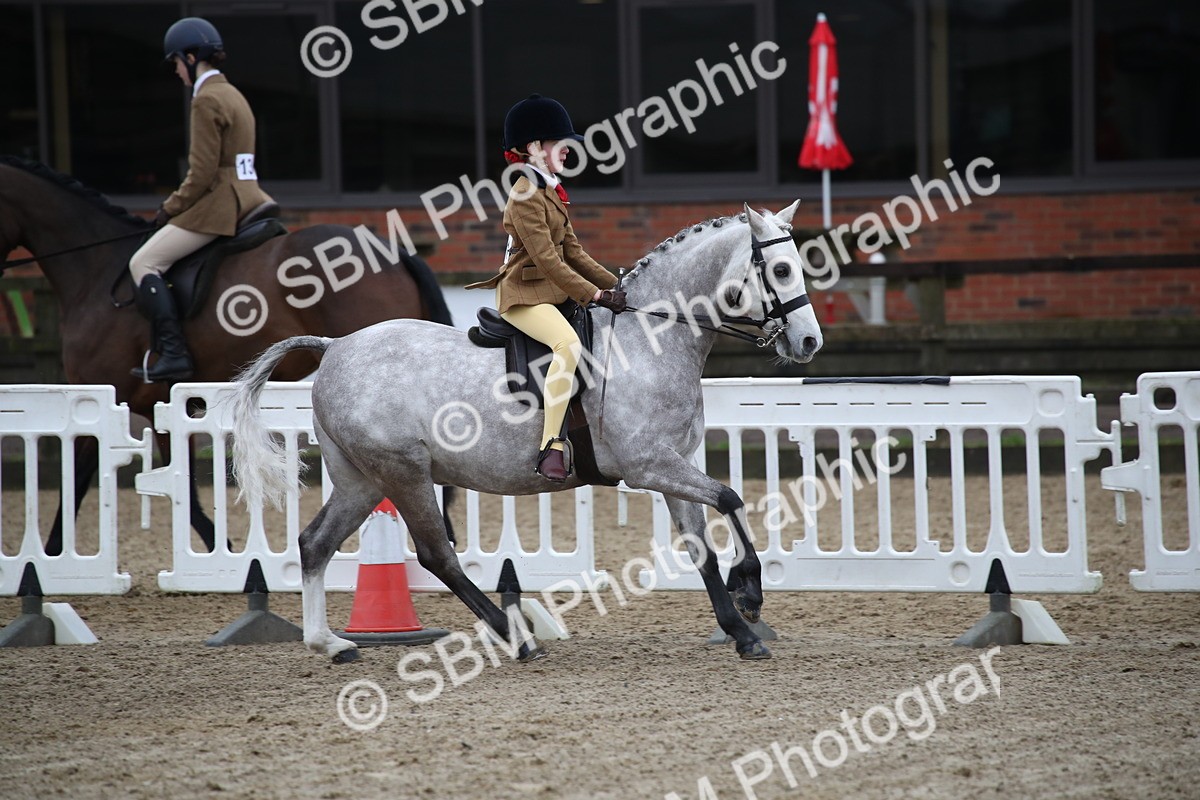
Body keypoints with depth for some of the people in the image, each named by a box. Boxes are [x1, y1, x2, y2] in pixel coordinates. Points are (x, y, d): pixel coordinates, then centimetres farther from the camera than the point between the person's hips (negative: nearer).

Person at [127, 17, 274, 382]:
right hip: (244, 198, 10)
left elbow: (202, 174, -18)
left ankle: (174, 354, -21)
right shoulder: (233, 95, 17)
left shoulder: (207, 101, -13)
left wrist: (170, 208, -6)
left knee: (144, 263, -10)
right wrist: (177, 205, 19)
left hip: (216, 202, -10)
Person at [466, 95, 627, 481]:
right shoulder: (526, 196, -15)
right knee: (568, 344, -34)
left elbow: (572, 251, 18)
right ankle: (550, 449, -37)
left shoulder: (551, 192, 17)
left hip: (554, 291, 11)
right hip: (524, 293, -11)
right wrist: (596, 295, -23)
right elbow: (546, 259, -21)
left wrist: (614, 284, 9)